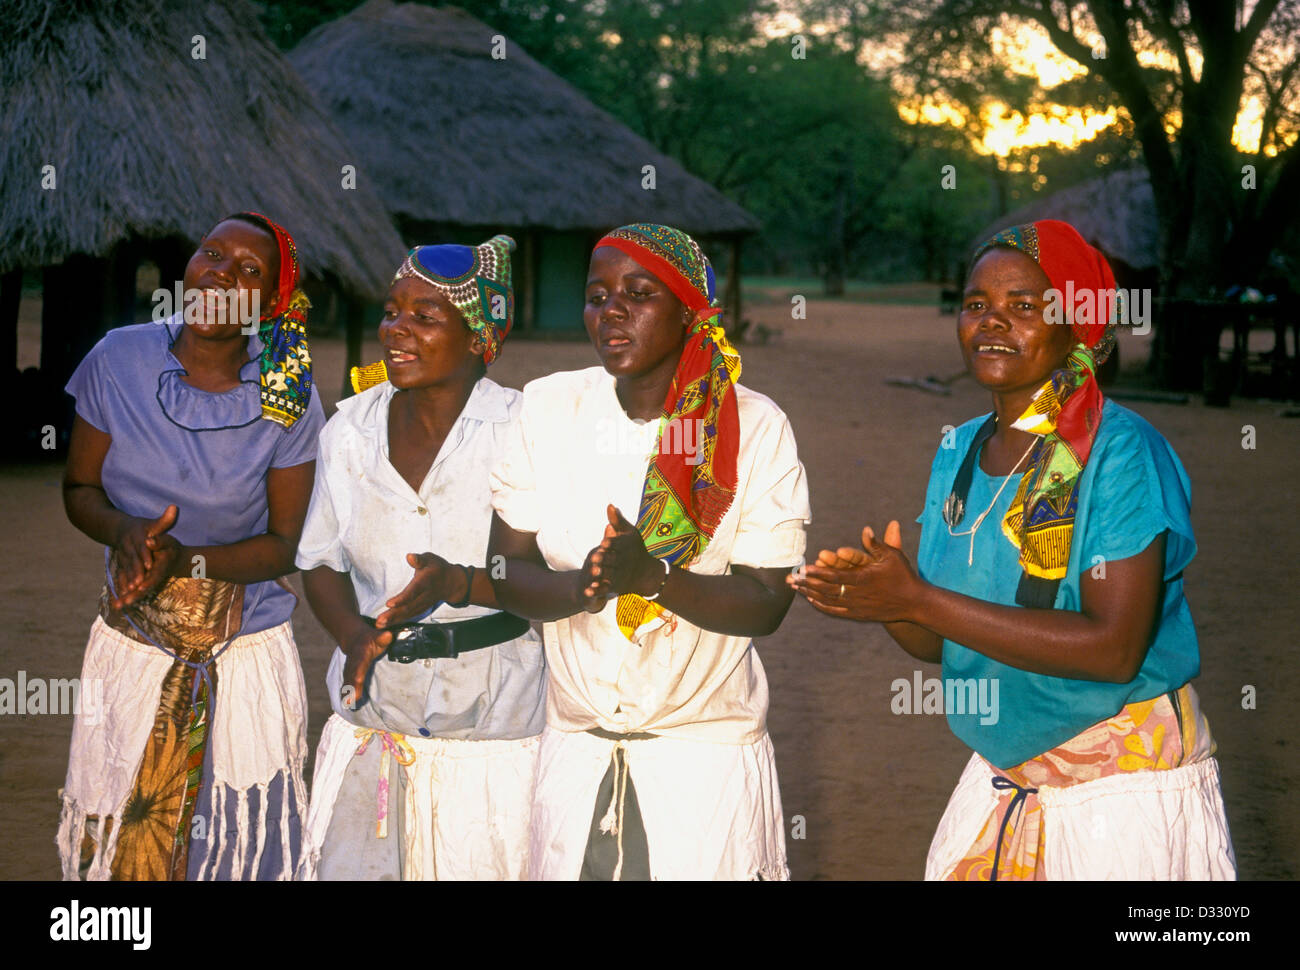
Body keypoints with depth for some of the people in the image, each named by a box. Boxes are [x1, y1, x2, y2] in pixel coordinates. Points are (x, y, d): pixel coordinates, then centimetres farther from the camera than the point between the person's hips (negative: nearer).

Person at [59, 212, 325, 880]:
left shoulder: (288, 399, -8)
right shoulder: (119, 360, -4)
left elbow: (284, 544, -3)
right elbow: (79, 489, 5)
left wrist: (188, 560, -19)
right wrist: (127, 533, -17)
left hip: (247, 658, -1)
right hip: (129, 649, 1)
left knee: (243, 847, 0)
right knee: (117, 843, 3)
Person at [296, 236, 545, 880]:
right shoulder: (350, 429, 5)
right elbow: (321, 561, 13)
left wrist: (458, 583, -26)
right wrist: (353, 634, -5)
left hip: (491, 724, -4)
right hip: (370, 718, 4)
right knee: (348, 868, 4)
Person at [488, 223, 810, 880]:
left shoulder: (755, 427, -8)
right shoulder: (548, 408, -2)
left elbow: (767, 604, -11)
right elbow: (508, 573, -2)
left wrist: (653, 575, -28)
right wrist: (582, 586, -23)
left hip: (707, 752, -2)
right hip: (574, 751, 2)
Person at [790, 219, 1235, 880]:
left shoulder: (1122, 454, -16)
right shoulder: (959, 452, 4)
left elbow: (1114, 647, -26)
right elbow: (940, 642, 8)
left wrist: (918, 599, -26)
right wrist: (874, 595, -16)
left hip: (1124, 796, -6)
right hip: (1000, 780, 6)